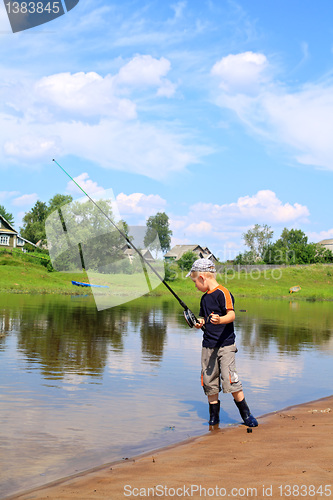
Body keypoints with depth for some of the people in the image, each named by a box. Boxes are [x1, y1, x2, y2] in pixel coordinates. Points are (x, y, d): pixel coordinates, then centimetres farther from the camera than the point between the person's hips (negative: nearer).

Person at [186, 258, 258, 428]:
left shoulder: (223, 293, -11)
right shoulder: (205, 297, 15)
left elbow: (232, 315, -22)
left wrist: (220, 320, -42)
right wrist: (200, 322, 3)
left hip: (225, 345, -8)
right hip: (208, 346, 8)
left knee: (230, 379, -12)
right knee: (210, 382, 8)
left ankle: (246, 414, 4)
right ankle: (214, 415, 21)